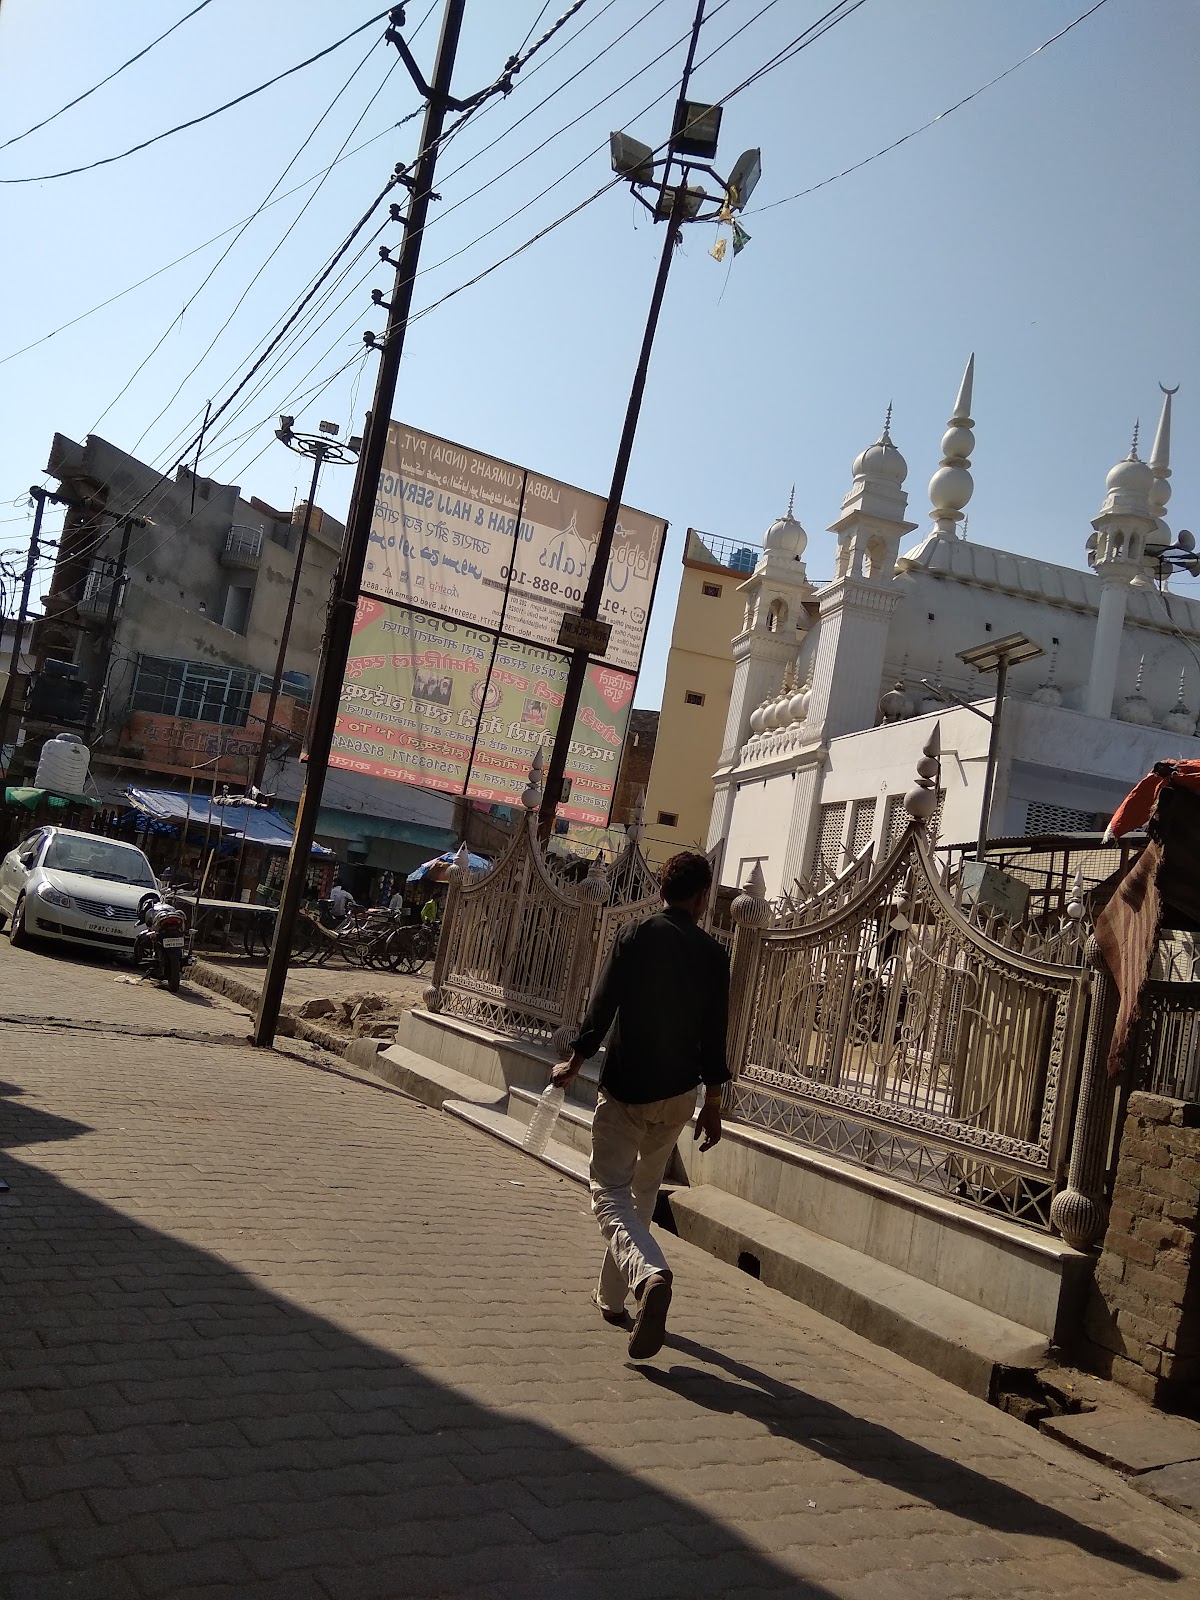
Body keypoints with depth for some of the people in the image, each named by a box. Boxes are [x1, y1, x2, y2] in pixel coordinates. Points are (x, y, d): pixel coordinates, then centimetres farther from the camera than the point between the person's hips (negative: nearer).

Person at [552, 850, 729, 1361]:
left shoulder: (635, 937, -7)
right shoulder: (712, 955, -2)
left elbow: (602, 1006, -9)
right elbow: (713, 1037, -1)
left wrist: (574, 1062, 4)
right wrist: (713, 1103, 9)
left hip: (624, 1087, -3)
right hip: (678, 1093, 3)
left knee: (610, 1193, -2)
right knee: (643, 1192, 19)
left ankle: (650, 1274, -27)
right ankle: (612, 1294, 26)